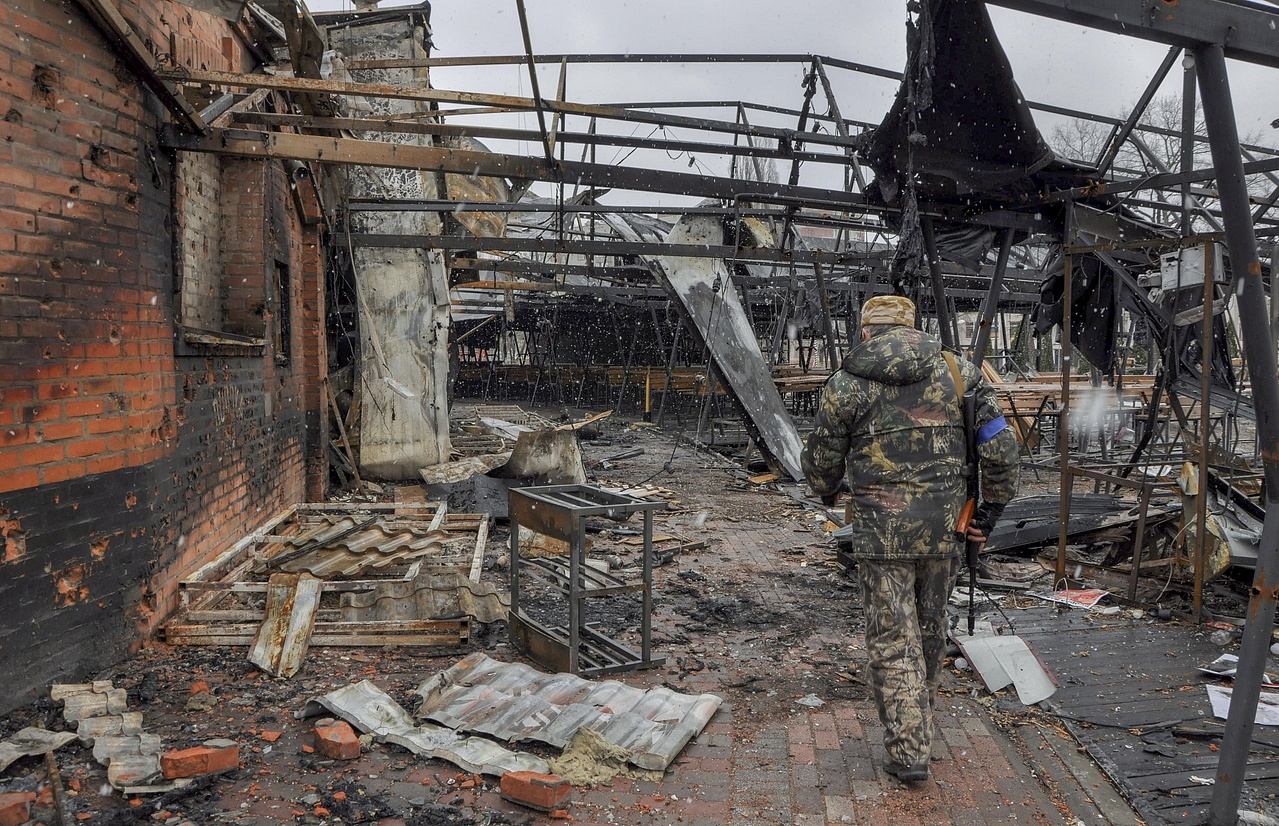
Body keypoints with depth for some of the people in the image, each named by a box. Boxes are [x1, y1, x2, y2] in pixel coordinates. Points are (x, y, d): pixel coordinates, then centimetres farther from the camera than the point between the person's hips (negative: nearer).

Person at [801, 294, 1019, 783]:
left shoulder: (848, 384, -4)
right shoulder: (958, 372, 3)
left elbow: (822, 462, 4)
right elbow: (1000, 445, -1)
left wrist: (828, 492, 26)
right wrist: (991, 507, 10)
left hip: (881, 530, -3)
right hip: (945, 526, 4)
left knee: (893, 640, 7)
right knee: (930, 629, 21)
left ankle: (909, 752, 10)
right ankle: (919, 723, 40)